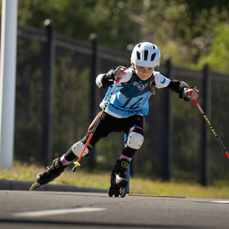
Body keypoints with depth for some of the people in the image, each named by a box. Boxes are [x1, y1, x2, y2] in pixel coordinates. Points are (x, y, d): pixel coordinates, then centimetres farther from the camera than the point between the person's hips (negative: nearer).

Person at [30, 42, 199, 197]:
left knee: (137, 138, -31)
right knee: (87, 144, -3)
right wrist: (113, 76, -57)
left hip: (134, 115, 2)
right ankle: (56, 168, 16)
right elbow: (100, 81, -35)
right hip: (112, 112, -2)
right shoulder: (127, 74, -27)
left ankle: (119, 172, -14)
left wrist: (188, 91, -30)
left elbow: (174, 85, -8)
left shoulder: (156, 79, -16)